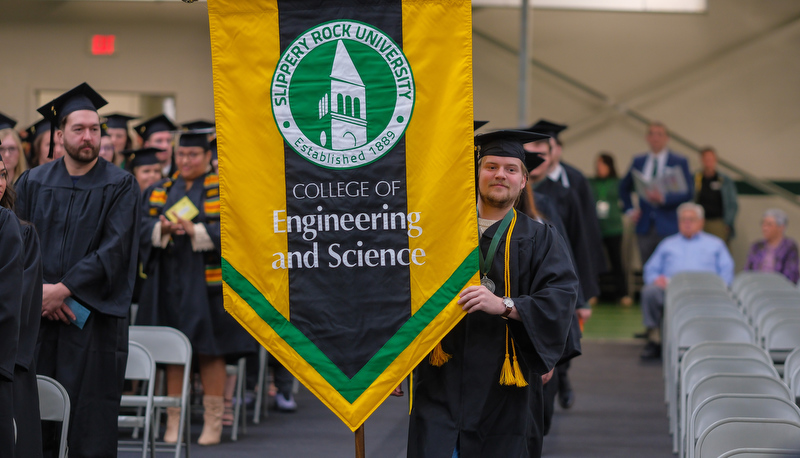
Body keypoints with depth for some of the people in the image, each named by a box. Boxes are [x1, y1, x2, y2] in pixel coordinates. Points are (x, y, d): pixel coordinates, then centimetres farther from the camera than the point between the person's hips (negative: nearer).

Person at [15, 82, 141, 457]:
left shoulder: (119, 186, 1)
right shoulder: (33, 183, 11)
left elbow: (114, 250, -8)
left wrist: (63, 289, -14)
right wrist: (38, 291, -11)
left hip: (93, 318, -3)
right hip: (38, 317, 3)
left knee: (90, 424, -4)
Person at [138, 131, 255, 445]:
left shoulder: (224, 190, 3)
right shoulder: (160, 191, 14)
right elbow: (142, 226, 5)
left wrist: (195, 231, -20)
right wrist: (162, 229, -16)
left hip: (207, 285, -3)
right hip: (169, 282, 3)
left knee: (210, 351, -3)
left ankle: (213, 422, 3)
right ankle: (174, 420, 8)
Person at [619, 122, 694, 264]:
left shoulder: (679, 162, 2)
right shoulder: (638, 161, 13)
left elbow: (688, 192, -6)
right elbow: (624, 187, 26)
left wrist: (664, 198, -20)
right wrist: (629, 210, 12)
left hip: (669, 226, -4)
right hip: (645, 226, 4)